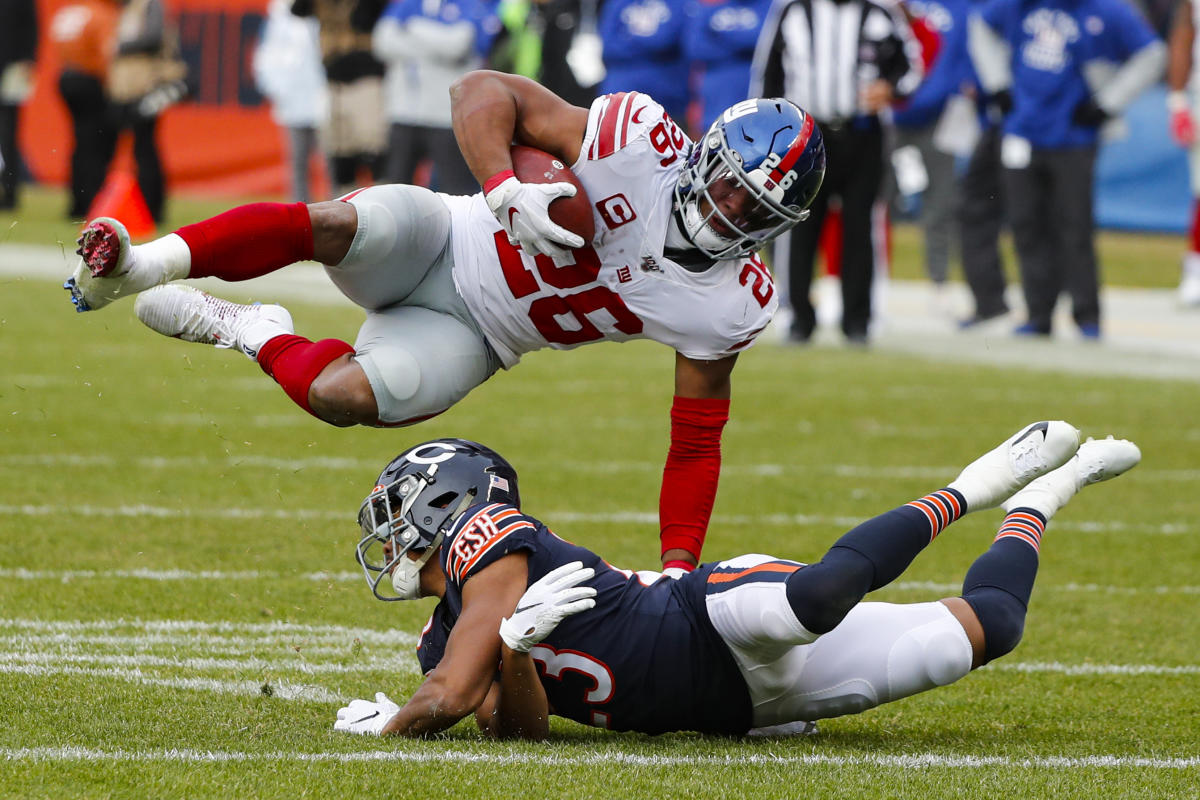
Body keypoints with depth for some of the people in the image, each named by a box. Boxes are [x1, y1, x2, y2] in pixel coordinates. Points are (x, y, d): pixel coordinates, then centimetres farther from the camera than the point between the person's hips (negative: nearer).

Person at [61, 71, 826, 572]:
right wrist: (505, 189, -36)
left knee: (341, 397, -25)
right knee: (329, 225, -35)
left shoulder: (730, 306, -12)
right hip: (440, 240, -2)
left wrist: (678, 573, -8)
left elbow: (696, 441, -1)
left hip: (470, 335, 2)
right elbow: (484, 93, -17)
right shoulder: (643, 142, -21)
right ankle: (136, 267, -24)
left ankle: (255, 334, 7)